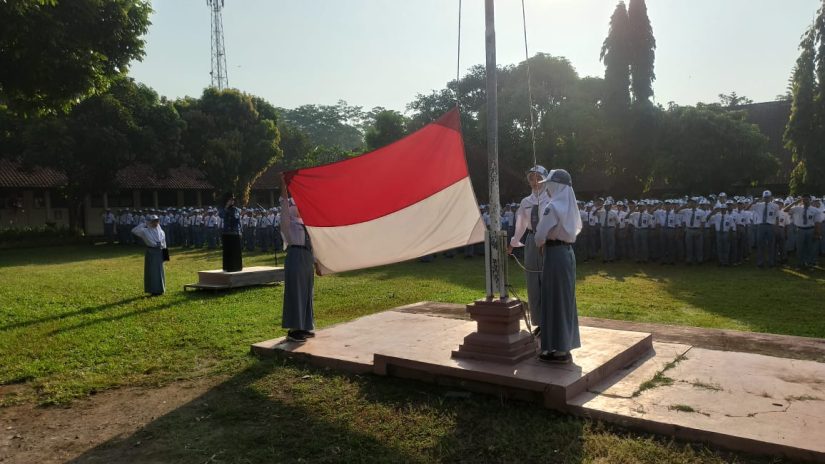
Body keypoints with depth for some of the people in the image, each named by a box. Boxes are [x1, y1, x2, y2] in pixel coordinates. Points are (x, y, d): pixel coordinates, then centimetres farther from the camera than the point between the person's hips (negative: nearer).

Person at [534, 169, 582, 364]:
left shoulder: (553, 206, -16)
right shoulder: (570, 206, 11)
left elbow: (540, 234, -16)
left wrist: (540, 243, 7)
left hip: (555, 254, -9)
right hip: (568, 252, 9)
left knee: (555, 300, -2)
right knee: (565, 299, 14)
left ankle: (559, 350, 4)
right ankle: (565, 345, 23)